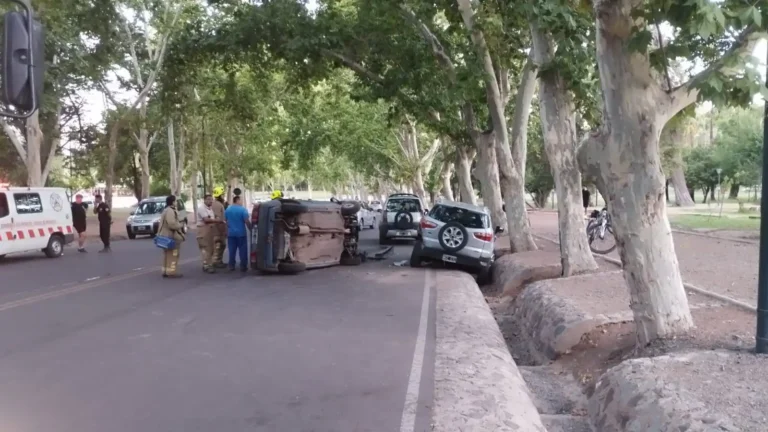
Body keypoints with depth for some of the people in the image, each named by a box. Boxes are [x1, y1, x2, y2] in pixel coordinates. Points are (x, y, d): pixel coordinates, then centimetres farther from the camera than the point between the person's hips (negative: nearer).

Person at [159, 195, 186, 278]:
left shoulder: (166, 210, 19)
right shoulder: (170, 211, -19)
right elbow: (172, 224, -28)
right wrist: (180, 225, -11)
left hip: (166, 235, 11)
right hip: (171, 236, -11)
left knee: (167, 254, 15)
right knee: (172, 255, -6)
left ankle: (166, 271, 19)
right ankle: (171, 271, -5)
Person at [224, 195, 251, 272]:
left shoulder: (227, 210, 6)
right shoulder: (242, 209, -12)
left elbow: (226, 221, 15)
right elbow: (247, 221, -14)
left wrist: (227, 232, 27)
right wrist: (250, 228, 0)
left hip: (231, 233, 5)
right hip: (241, 233, -4)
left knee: (232, 251, 8)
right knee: (242, 250, 2)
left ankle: (231, 266, 9)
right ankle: (243, 266, 2)